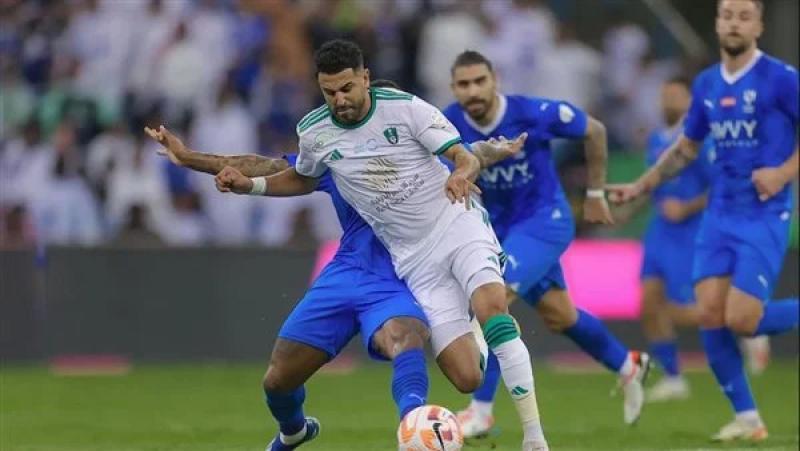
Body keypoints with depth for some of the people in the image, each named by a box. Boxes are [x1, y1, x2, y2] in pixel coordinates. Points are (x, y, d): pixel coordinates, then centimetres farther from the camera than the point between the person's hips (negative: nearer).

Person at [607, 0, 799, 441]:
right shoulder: (706, 84, 9)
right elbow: (685, 148, 22)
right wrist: (639, 187, 17)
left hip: (764, 217, -5)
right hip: (719, 216, 5)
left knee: (740, 319, -15)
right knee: (709, 314, -6)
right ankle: (746, 418, 5)